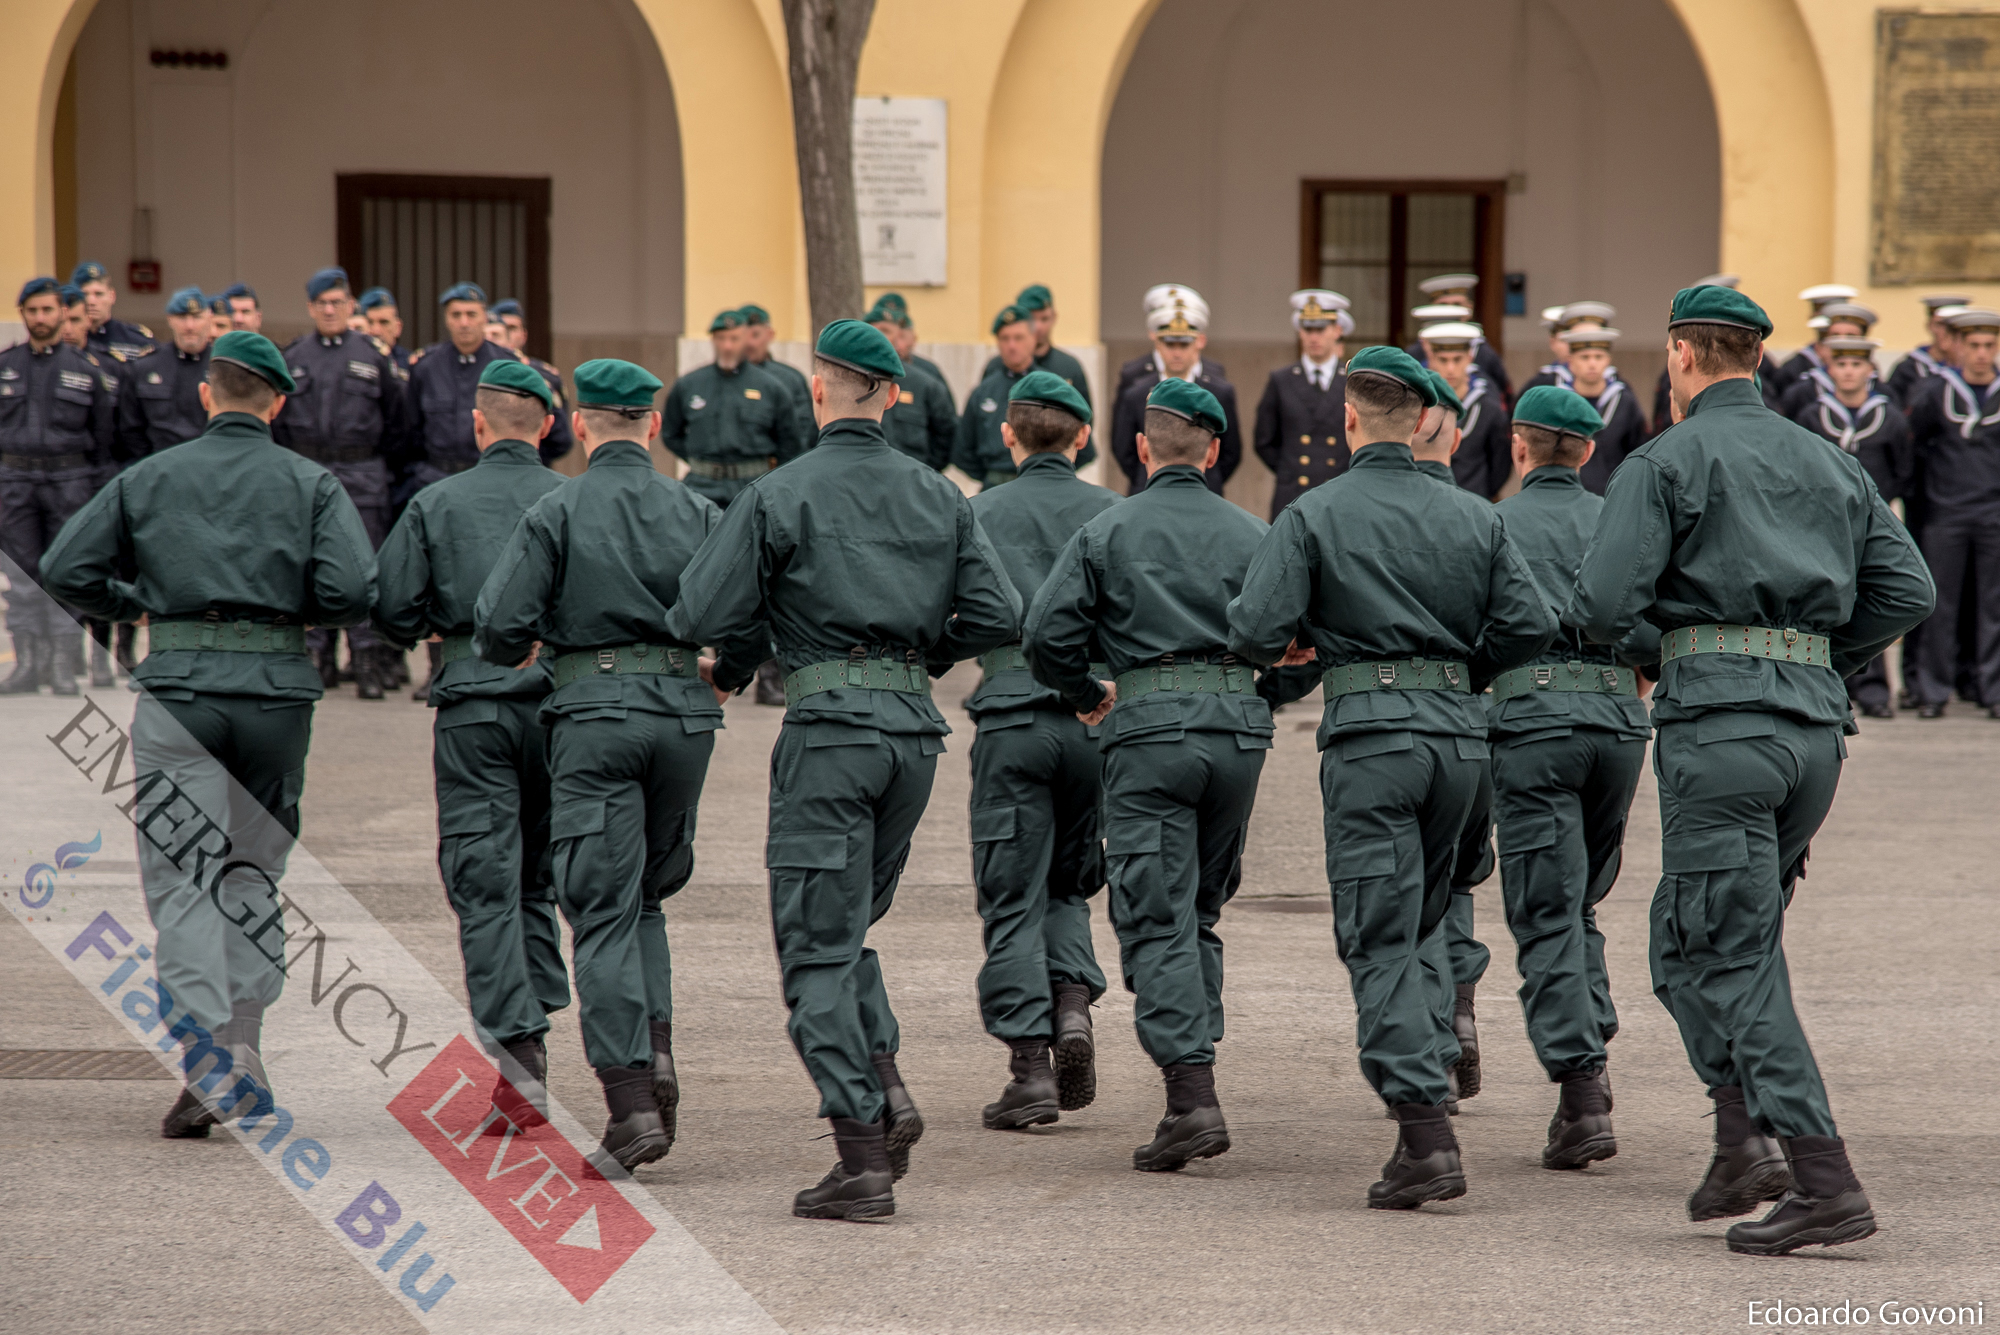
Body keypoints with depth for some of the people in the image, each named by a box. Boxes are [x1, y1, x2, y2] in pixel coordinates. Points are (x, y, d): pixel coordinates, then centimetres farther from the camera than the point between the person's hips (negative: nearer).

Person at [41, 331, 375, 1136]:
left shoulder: (148, 479, 6)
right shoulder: (311, 485, 4)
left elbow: (66, 569, 3)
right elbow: (354, 591, -9)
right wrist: (303, 613, 12)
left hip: (178, 686, -1)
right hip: (276, 689, 1)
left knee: (180, 878, -1)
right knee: (254, 872, 15)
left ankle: (209, 1066, -14)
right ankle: (241, 1052, 16)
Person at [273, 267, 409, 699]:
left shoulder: (373, 356, 6)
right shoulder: (291, 358, 8)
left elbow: (396, 420, 11)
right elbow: (273, 419, 13)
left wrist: (378, 464, 8)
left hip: (362, 477, -1)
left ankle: (368, 660, -5)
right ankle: (319, 657, 9)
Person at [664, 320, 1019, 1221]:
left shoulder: (779, 496, -5)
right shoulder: (939, 498, 8)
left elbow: (701, 618, -7)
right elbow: (998, 618, 5)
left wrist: (734, 664, 15)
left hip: (828, 725, -5)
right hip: (914, 725, 5)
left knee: (818, 945, -1)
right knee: (847, 927, 20)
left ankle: (862, 1159, -6)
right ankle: (885, 1089, 1)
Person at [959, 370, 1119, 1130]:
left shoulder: (979, 516, 0)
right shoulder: (1115, 515, 4)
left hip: (1012, 722, -2)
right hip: (1099, 722, 2)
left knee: (1014, 898, 3)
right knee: (1070, 882, 20)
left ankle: (1031, 1070, -3)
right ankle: (1073, 1003, -4)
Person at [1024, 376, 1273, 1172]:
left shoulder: (1108, 533, 2)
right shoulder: (1251, 535, 9)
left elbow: (1046, 635, -5)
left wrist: (1087, 695, 13)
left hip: (1150, 726, -3)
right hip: (1239, 721, 3)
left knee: (1158, 920, -5)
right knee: (1201, 912, 17)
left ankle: (1193, 1096, -16)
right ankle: (1194, 1066, 15)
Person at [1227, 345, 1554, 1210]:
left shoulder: (1314, 516, -4)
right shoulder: (1474, 516, 7)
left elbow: (1255, 632, -11)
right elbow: (1528, 625, 4)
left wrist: (1282, 647, 12)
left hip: (1369, 732, -4)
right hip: (1459, 730, 4)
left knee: (1380, 939, -3)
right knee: (1418, 926, 20)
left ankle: (1426, 1135, -13)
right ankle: (1431, 1084, 15)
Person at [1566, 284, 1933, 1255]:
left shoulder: (1664, 464, -2)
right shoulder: (1830, 464, 17)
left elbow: (1606, 605, -11)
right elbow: (1908, 591, 11)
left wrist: (1587, 624, 12)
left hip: (1717, 717, -6)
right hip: (1816, 722, 6)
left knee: (1729, 955, -5)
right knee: (1688, 935, 20)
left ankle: (1826, 1183, -13)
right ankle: (1743, 1132, 7)